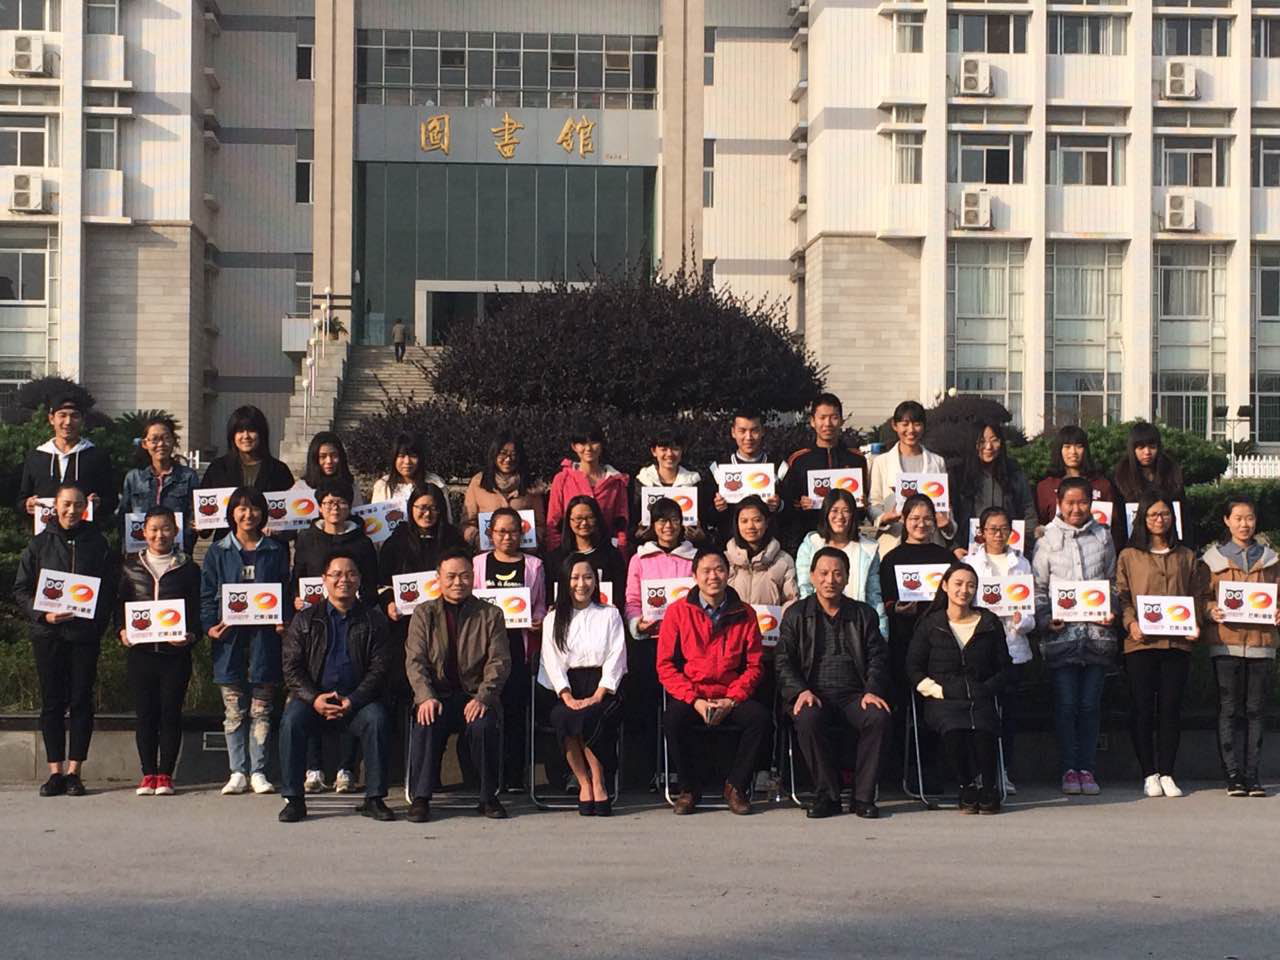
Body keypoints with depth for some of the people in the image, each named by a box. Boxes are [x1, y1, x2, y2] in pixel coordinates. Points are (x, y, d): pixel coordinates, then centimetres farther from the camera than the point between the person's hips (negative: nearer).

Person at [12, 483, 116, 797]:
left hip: (85, 633, -1)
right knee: (52, 703, 2)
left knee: (81, 701, 0)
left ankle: (73, 771, 6)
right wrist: (43, 615, -11)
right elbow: (21, 590, 5)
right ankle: (55, 771, 7)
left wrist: (98, 622, -10)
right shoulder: (38, 544, 6)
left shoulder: (98, 544, 6)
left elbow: (110, 589, 4)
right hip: (48, 634, 1)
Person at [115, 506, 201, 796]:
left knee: (170, 712, 1)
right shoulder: (132, 566, 9)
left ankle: (165, 774, 8)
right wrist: (122, 630, -6)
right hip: (140, 651, 1)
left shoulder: (188, 568, 5)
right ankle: (148, 774, 11)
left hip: (175, 653, -1)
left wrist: (192, 635, -13)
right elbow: (120, 604, 12)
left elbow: (197, 609, 5)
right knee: (145, 713, 4)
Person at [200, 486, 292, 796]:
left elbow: (285, 592, 11)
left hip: (264, 635, 0)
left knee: (261, 710, 2)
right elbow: (207, 595, 8)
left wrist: (284, 621, -6)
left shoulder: (276, 551, 10)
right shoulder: (218, 552, 9)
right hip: (230, 638, 0)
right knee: (234, 710, 2)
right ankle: (238, 772, 6)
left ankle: (258, 772, 6)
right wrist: (210, 626, -7)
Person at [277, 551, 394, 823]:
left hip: (357, 701, 0)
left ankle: (375, 798, -19)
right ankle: (294, 799, -20)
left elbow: (379, 668, 1)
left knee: (377, 720, -30)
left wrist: (353, 701, -15)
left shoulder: (373, 620, 9)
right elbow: (291, 666, 3)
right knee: (291, 721, -30)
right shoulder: (306, 620, 10)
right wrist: (314, 698, -15)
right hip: (313, 697, 0)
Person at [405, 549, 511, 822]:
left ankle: (489, 797, -16)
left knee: (483, 725, -32)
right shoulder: (424, 613, 11)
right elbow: (415, 660, 0)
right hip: (437, 695, 0)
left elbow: (499, 662, 1)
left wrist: (483, 697, -17)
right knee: (426, 725, -32)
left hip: (475, 695, 0)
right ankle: (420, 797, -21)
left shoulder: (490, 615, 10)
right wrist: (426, 697, -18)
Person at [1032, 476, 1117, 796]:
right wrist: (1046, 620, -8)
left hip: (1097, 632, 1)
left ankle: (1086, 768, 9)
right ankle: (1069, 769, 5)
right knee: (1066, 704, -2)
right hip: (1061, 634, -1)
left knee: (1090, 704, 2)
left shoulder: (1102, 536, 11)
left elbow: (1112, 581, 15)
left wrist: (1111, 612, -2)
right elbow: (1038, 588, 6)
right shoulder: (1048, 539, 6)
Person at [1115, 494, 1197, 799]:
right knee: (1142, 709, -1)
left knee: (1171, 708, 1)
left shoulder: (1186, 557, 15)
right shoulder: (1129, 556, 7)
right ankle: (1149, 774, 5)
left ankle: (1167, 774, 8)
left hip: (1177, 642, 2)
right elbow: (1121, 595, 3)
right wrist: (1131, 623, -14)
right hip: (1140, 643, -2)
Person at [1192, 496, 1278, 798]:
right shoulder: (1212, 558, 7)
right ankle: (1233, 775, 1)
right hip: (1225, 641, -2)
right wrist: (1211, 611, -17)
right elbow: (1200, 597, 4)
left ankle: (1252, 774, 7)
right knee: (1228, 710, -3)